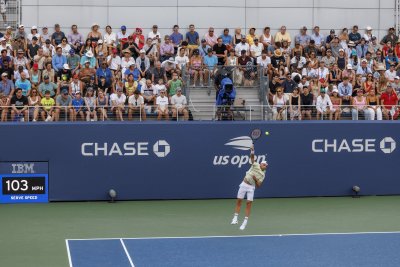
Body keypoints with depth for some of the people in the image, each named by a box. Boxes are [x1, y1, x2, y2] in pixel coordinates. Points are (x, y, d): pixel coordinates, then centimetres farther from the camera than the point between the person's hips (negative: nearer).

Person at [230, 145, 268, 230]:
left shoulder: (263, 175, 7)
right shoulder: (255, 165, 2)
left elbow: (258, 185, 3)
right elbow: (252, 157, -13)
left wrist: (256, 179, -16)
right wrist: (252, 151, -32)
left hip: (251, 187, 1)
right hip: (244, 184, -1)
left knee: (249, 203, -7)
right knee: (239, 201, -1)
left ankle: (245, 222, -3)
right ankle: (235, 218, 6)